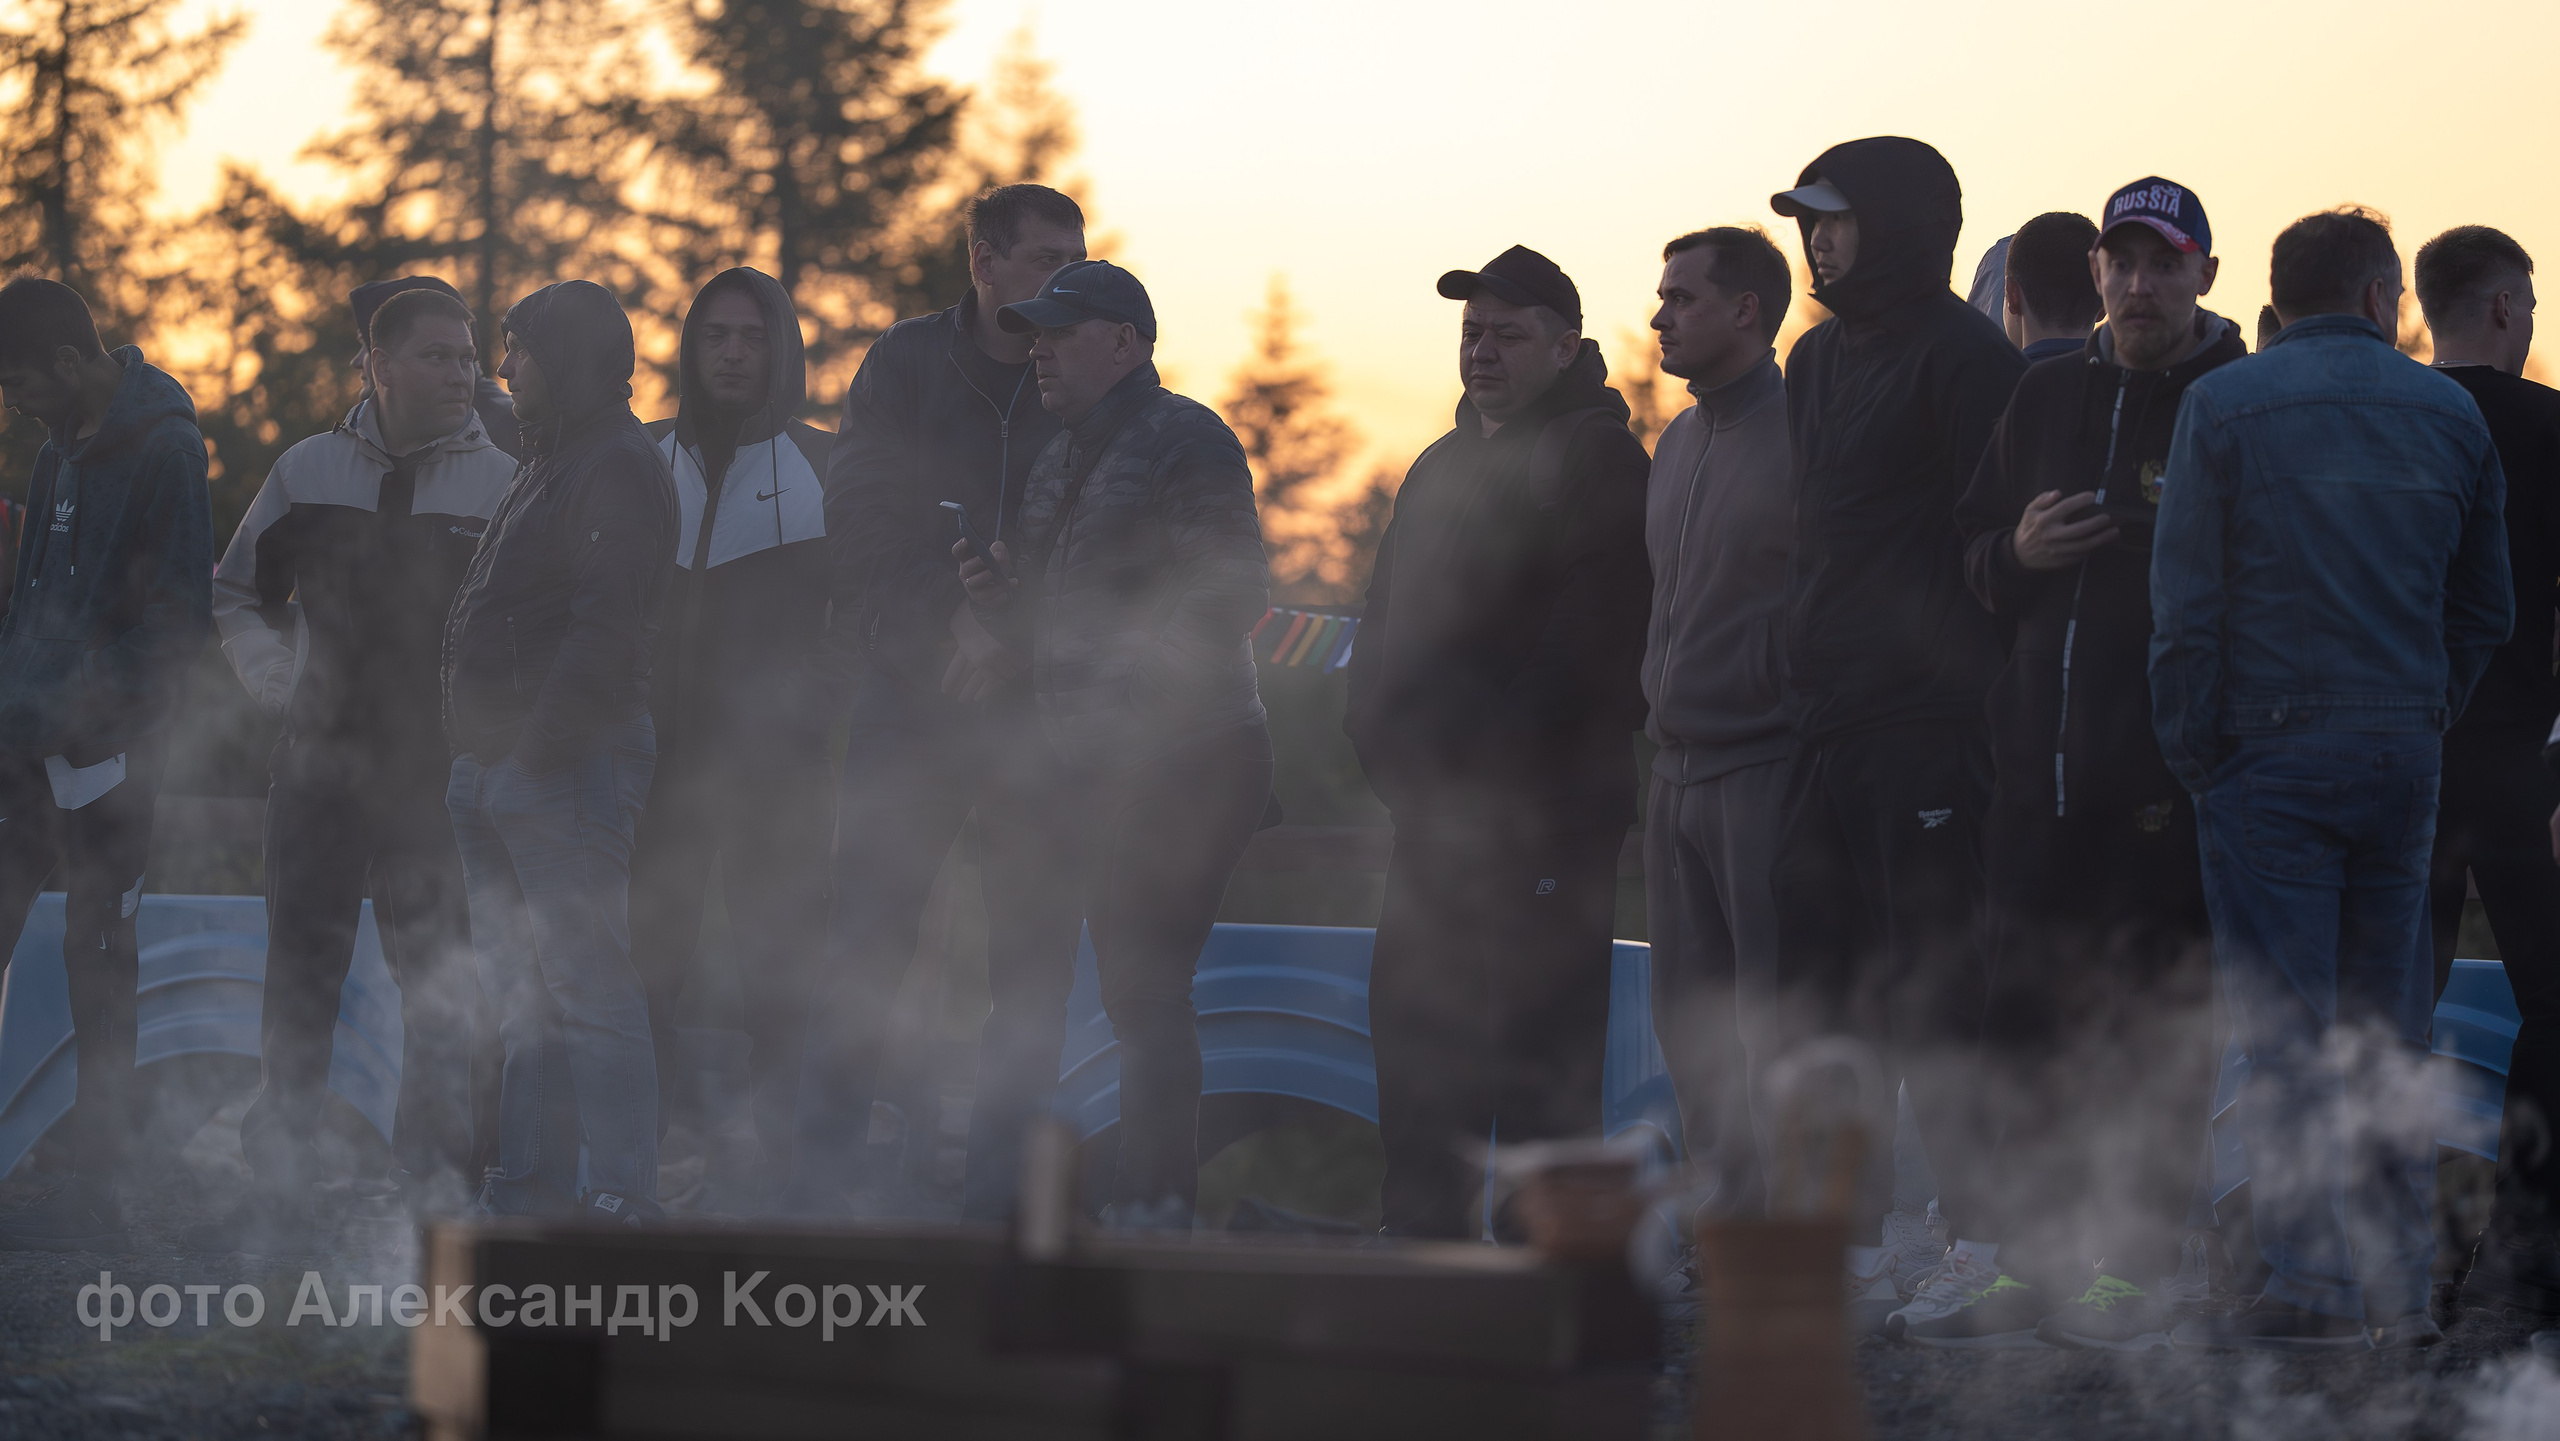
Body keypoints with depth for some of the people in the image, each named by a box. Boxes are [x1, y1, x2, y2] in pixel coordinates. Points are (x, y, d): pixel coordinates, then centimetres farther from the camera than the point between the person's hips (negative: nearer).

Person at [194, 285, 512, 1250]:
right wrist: (279, 682, 5)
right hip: (319, 762, 2)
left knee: (441, 987, -1)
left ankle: (440, 1185, 8)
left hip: (440, 772, -2)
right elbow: (237, 594, 19)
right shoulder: (307, 473, 6)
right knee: (299, 978, 5)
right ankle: (280, 1186, 13)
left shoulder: (503, 484, 0)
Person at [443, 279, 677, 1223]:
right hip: (498, 768, 11)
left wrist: (539, 748, -23)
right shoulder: (549, 463, 22)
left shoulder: (618, 470, -11)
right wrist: (477, 755, 17)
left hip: (566, 768, -11)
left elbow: (605, 632, -20)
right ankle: (529, 1186, 16)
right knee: (520, 993, 11)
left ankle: (623, 1195, -11)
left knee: (589, 988, -11)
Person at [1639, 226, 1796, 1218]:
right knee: (1691, 1024, 10)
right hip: (1676, 777, 9)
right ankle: (1727, 1215, 17)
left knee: (1771, 1024, -8)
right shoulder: (1677, 444, 16)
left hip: (1767, 772, -9)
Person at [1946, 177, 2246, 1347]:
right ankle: (2035, 1259, 16)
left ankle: (2136, 1267, 5)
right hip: (2043, 760, 5)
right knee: (2029, 1019, 8)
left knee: (2155, 1023, -1)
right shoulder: (2047, 397, 15)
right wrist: (2018, 552, -1)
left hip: (2173, 769, -5)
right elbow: (1971, 559, 18)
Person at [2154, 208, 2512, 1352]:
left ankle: (2312, 1287, -12)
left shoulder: (2224, 405, -3)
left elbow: (2184, 600, -6)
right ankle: (2400, 1285, 9)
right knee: (2389, 1029, 9)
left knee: (2283, 1031, -6)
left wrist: (2192, 754, 0)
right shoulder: (2447, 412, 8)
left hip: (2270, 751, -4)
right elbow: (2485, 604, 13)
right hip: (2403, 752, 4)